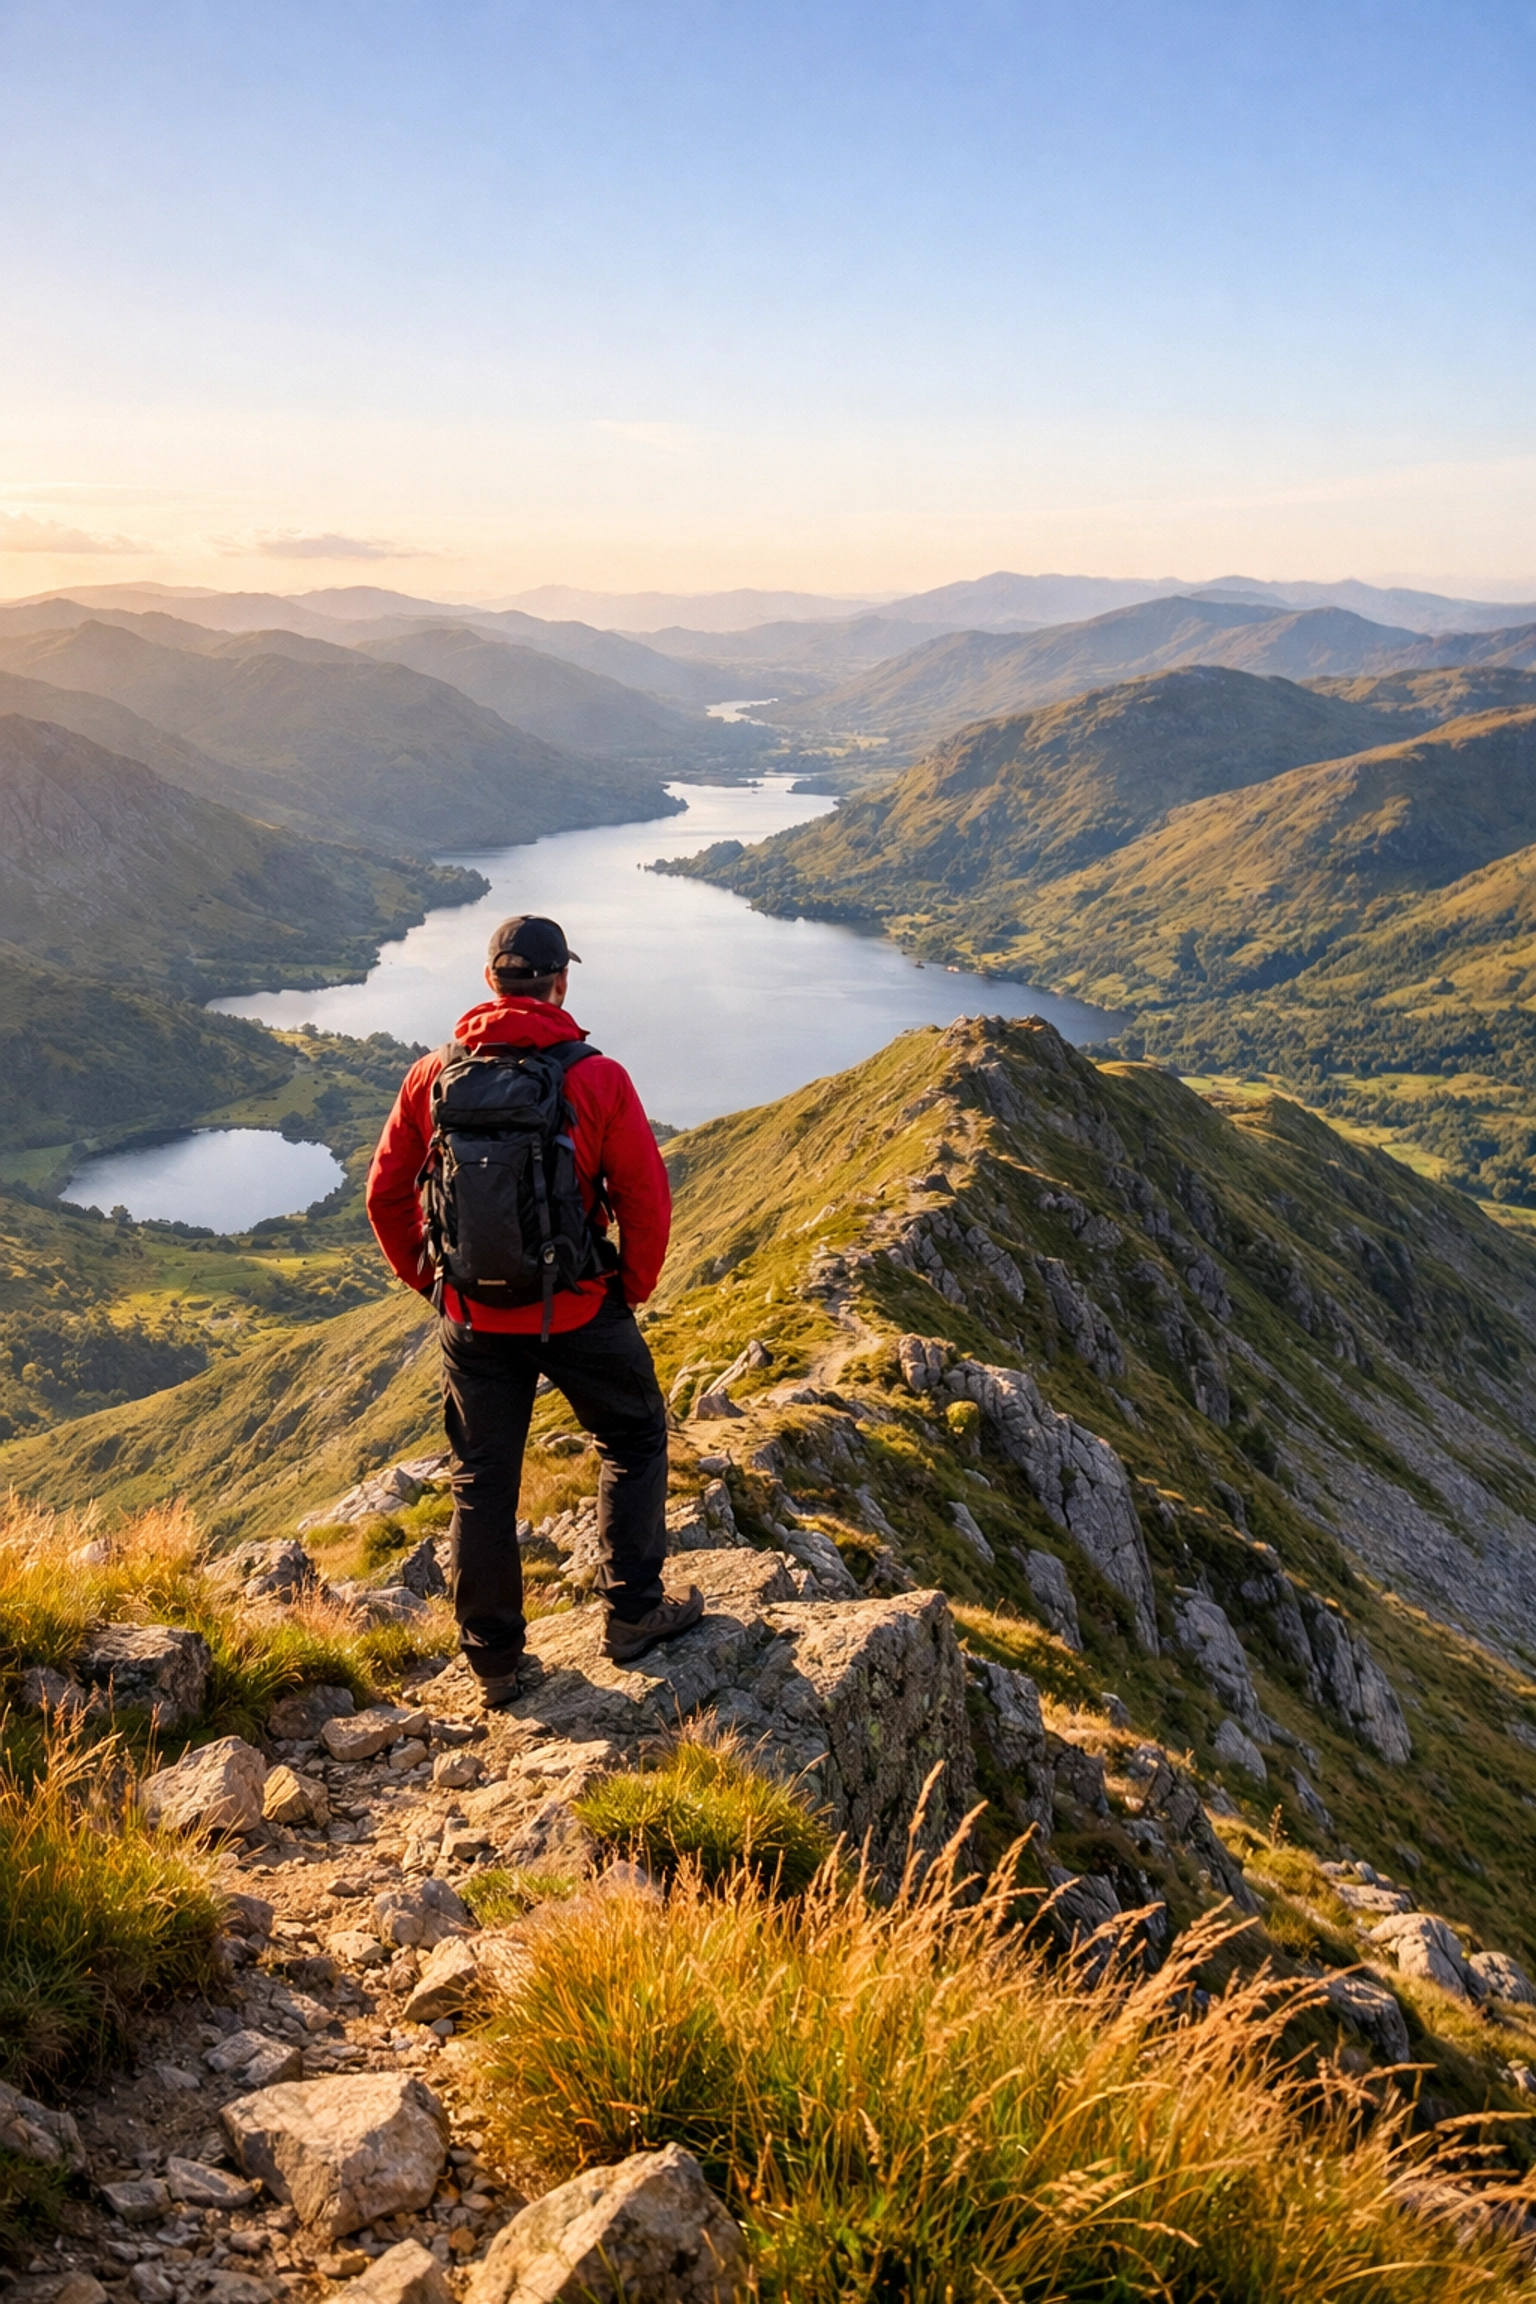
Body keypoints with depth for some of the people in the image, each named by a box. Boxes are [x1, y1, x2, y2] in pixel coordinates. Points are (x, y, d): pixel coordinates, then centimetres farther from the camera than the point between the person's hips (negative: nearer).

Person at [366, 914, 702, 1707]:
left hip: (471, 1315, 3)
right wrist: (634, 1287, 5)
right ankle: (632, 1611, 22)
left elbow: (385, 1195, 2)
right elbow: (646, 1197, -11)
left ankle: (495, 1662, 24)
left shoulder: (433, 1076, -4)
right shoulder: (596, 1078, -13)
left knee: (482, 1480, 15)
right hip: (578, 1311, -3)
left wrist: (430, 1281, 15)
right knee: (633, 1440, 20)